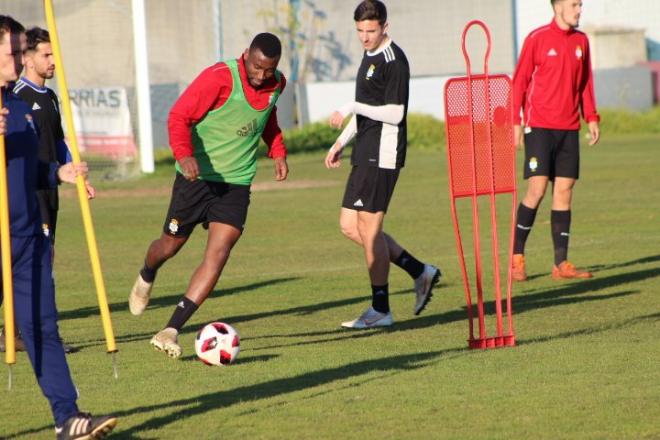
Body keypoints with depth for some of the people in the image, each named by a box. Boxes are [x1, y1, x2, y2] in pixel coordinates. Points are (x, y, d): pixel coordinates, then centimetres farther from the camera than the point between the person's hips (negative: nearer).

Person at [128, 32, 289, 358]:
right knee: (171, 245, 10)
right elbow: (179, 116, -20)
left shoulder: (277, 84, 2)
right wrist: (184, 155, -35)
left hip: (236, 182, 4)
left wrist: (277, 150, 10)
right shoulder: (219, 77, -19)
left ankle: (171, 331, -13)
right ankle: (146, 278, 50)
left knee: (219, 252, -13)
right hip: (197, 175, -4)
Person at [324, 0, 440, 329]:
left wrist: (351, 108, -21)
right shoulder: (369, 56, 17)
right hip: (366, 153, 10)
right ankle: (420, 272, 17)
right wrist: (341, 142, 22)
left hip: (383, 153, -10)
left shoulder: (394, 60, -13)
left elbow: (394, 114, -19)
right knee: (350, 226, 10)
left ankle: (380, 310, 0)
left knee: (368, 227, -7)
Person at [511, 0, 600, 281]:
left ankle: (561, 264, 4)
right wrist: (515, 122, -7)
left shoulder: (581, 41, 11)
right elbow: (520, 81, -3)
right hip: (539, 126, -5)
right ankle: (517, 256, 1)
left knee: (564, 192, 3)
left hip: (569, 128, 5)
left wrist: (591, 118, 9)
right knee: (537, 189, -11)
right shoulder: (537, 39, -5)